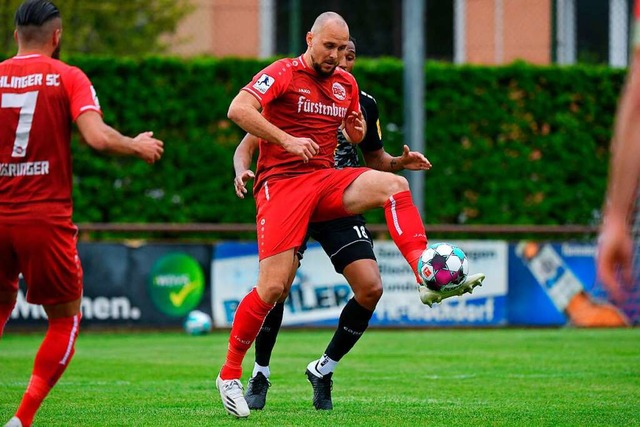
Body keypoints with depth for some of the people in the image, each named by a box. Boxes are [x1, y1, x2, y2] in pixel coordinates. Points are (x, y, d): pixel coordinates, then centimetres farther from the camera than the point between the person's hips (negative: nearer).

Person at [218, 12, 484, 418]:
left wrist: (358, 129, 3)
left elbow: (355, 137, 28)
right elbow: (238, 109, -20)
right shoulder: (283, 74, -5)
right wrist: (287, 140, -26)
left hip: (326, 180, 5)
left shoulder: (346, 83, 14)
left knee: (394, 185, -21)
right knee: (273, 287, -13)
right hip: (281, 183, -5)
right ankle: (230, 373, 3)